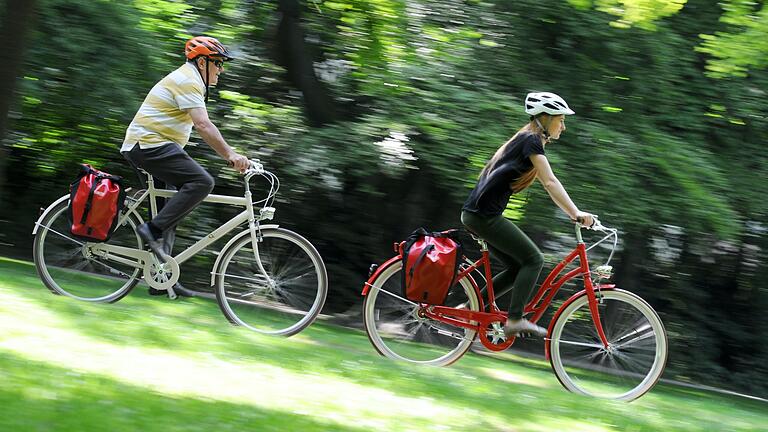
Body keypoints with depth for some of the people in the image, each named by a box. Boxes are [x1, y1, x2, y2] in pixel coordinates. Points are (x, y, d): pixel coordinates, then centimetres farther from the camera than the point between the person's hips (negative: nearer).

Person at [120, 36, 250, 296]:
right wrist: (230, 155, -25)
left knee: (169, 212, 10)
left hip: (141, 147, 11)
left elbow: (204, 129, 25)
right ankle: (153, 230, -22)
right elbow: (203, 125, -22)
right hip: (150, 144, -11)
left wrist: (229, 155, 20)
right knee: (201, 182, -23)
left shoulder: (187, 80, 24)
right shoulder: (188, 81, -11)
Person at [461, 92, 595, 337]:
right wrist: (576, 213, -25)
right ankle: (515, 320, -9)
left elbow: (547, 183, 21)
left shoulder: (525, 140, 20)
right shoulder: (531, 140, -10)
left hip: (477, 214, 10)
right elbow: (550, 183, -20)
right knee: (533, 259, -7)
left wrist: (574, 212, 15)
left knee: (518, 267, 13)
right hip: (483, 214, -10)